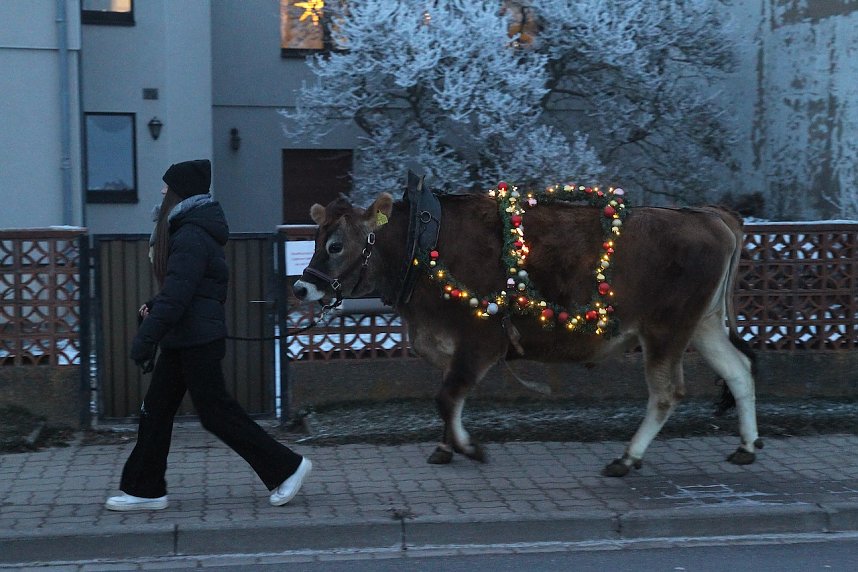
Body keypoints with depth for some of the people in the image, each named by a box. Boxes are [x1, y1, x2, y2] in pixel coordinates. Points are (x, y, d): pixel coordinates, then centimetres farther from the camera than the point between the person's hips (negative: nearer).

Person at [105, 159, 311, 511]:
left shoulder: (191, 235, -18)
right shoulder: (190, 230, 13)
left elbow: (177, 293, -24)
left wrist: (146, 338, -23)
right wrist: (154, 306, 8)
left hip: (196, 340, -10)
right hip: (184, 340, 10)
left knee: (217, 413, -3)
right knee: (156, 410, 11)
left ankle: (286, 467, 5)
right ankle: (144, 490, 17)